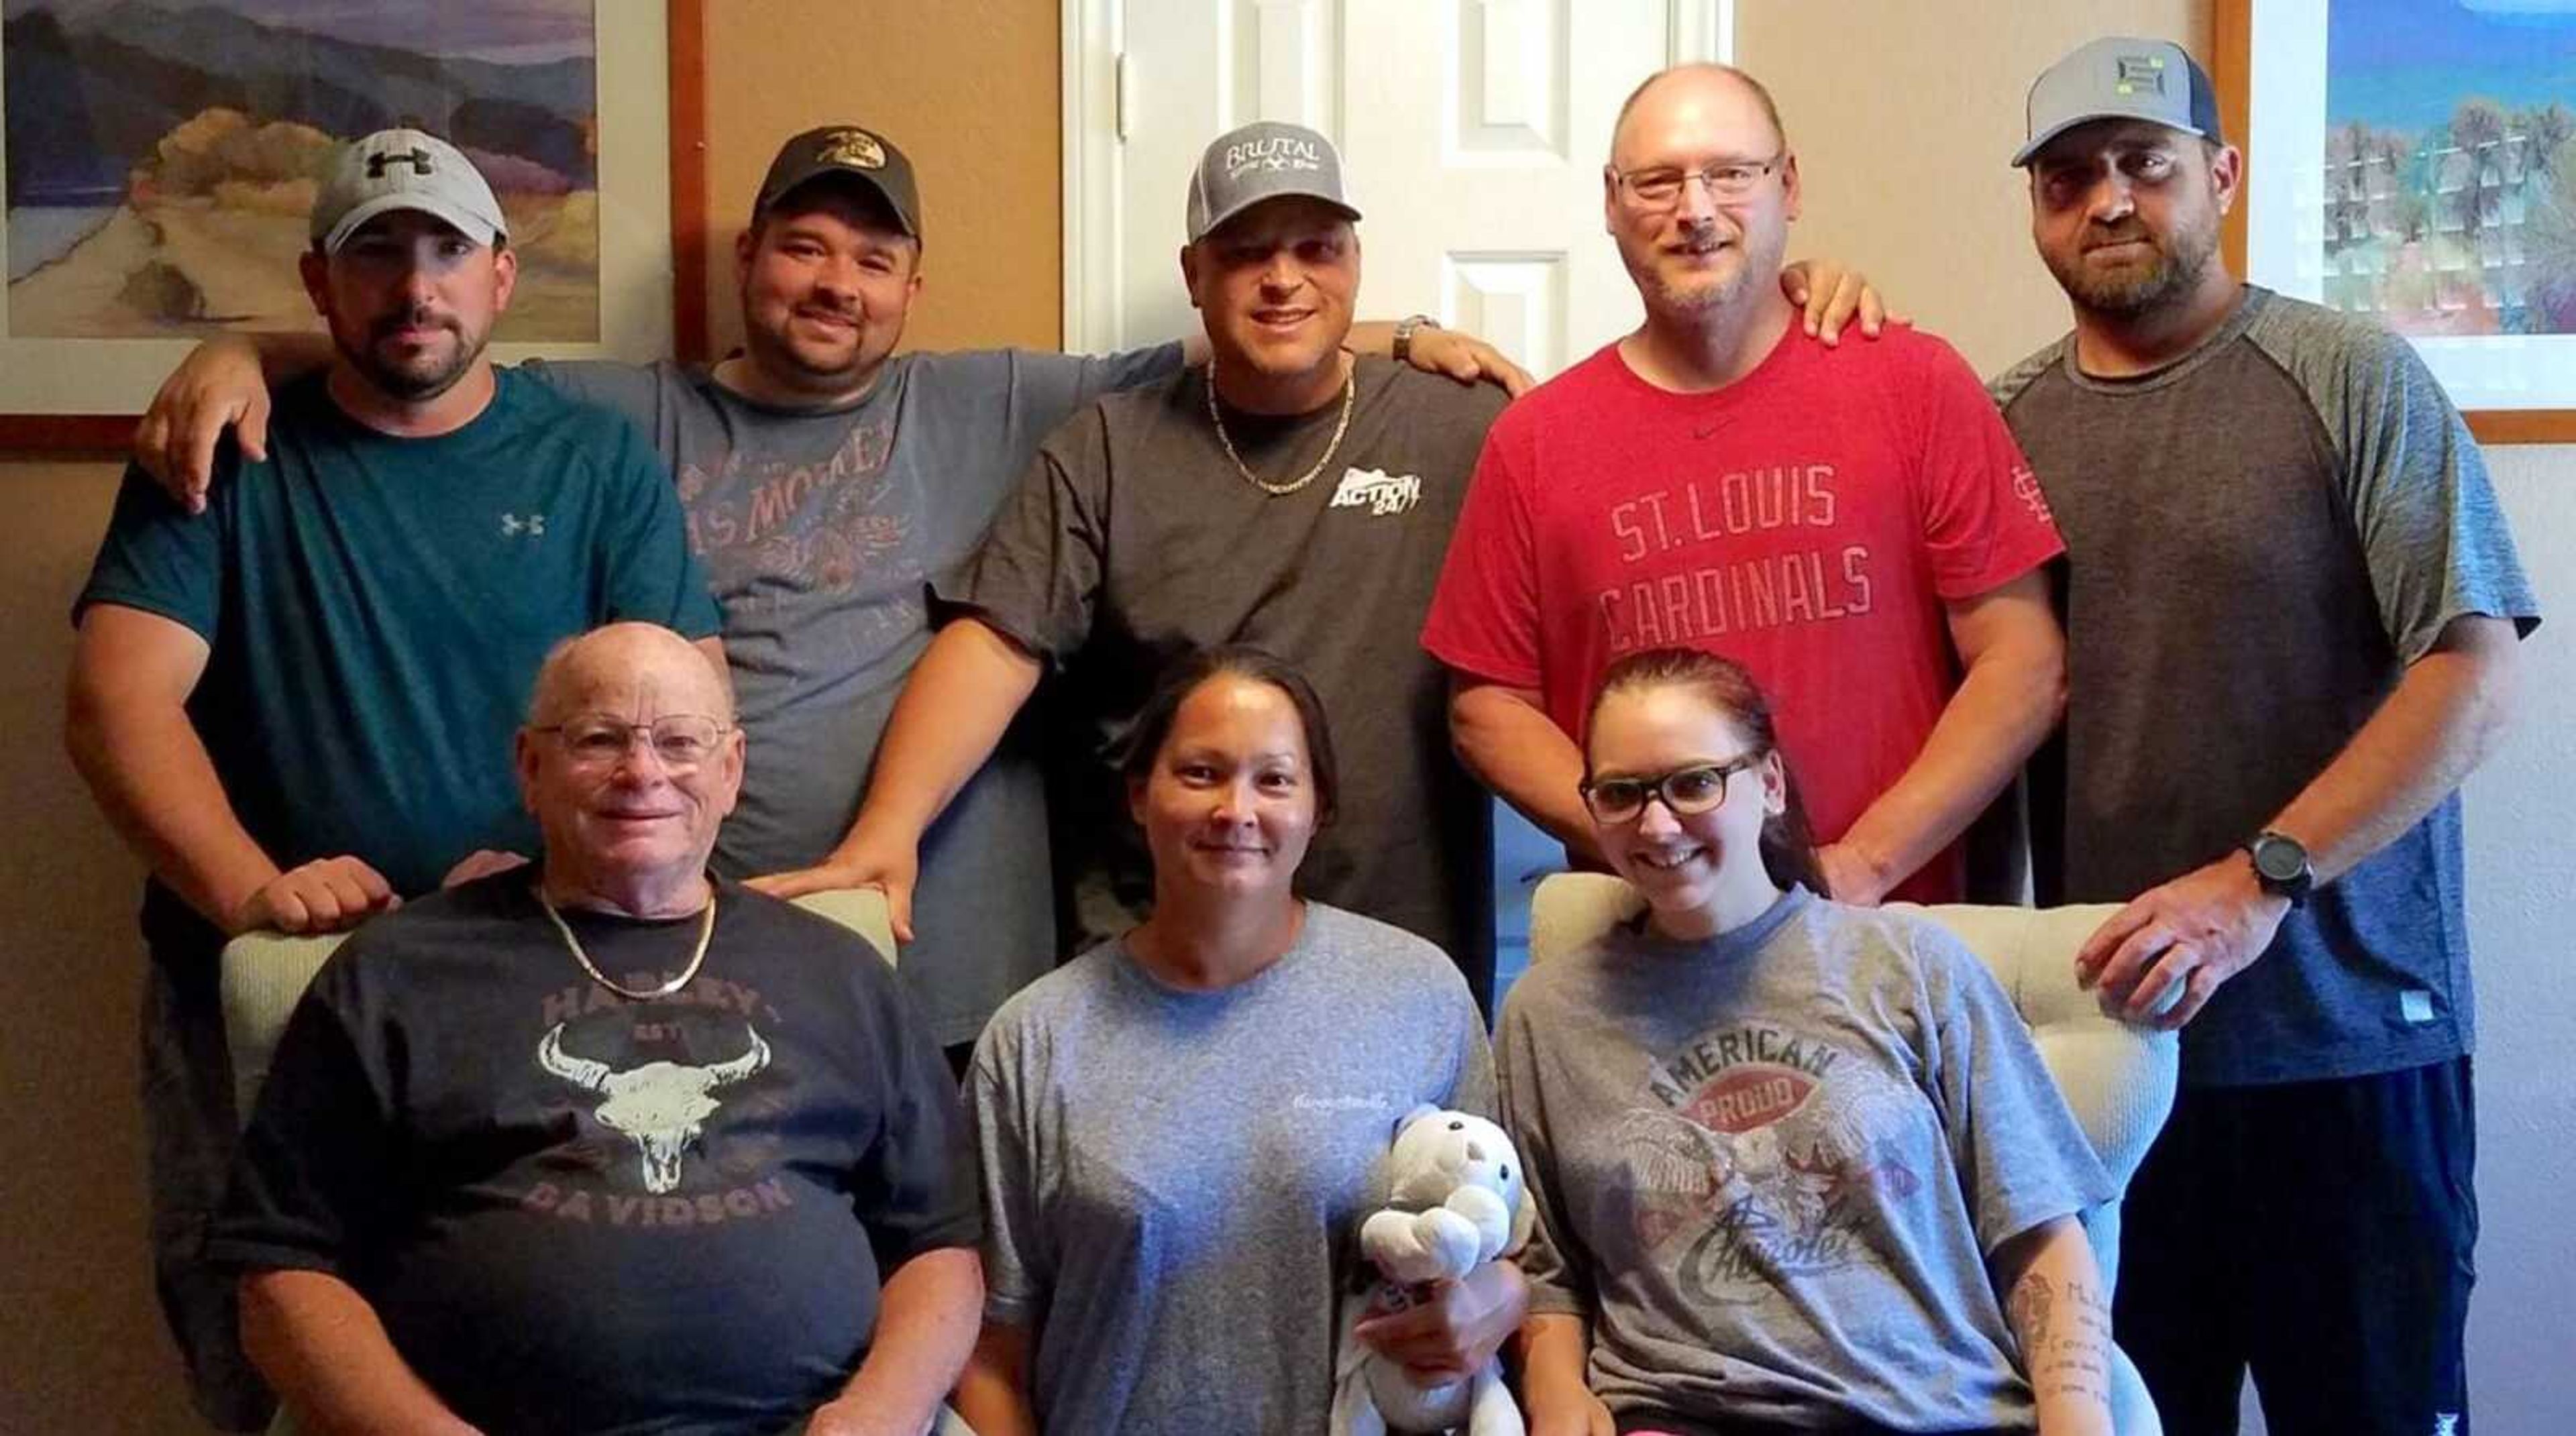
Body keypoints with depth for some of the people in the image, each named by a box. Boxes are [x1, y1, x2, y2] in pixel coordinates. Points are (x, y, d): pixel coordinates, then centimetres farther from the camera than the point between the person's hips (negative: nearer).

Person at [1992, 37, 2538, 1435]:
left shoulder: (2353, 378, -4)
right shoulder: (2004, 421, 7)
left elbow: (2472, 673, -11)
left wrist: (2257, 884, -20)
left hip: (2348, 1035, -3)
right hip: (2104, 1037, 3)